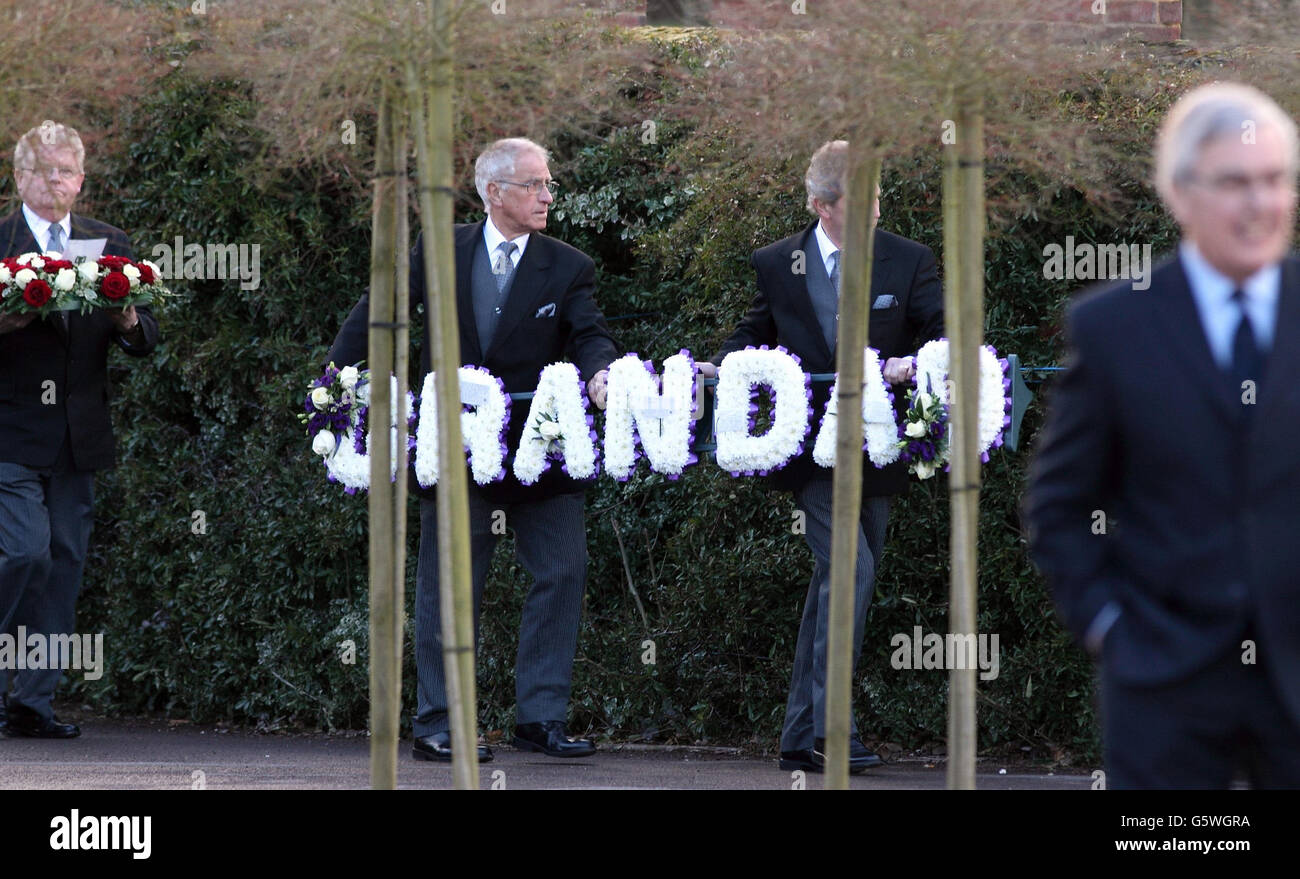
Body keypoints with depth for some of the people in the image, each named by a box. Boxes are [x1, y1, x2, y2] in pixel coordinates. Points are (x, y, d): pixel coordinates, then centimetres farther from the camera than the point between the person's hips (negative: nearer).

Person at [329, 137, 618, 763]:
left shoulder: (567, 269, 2)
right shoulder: (439, 252, 1)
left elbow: (590, 335, -11)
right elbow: (376, 312, 8)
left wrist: (600, 372, -33)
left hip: (540, 446, 2)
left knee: (563, 572, -1)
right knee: (449, 585, 2)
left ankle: (541, 718, 7)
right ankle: (437, 726, 6)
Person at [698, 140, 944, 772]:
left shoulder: (908, 263, 2)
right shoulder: (776, 265, 2)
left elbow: (944, 336, -2)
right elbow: (755, 334, 15)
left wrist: (913, 362, -24)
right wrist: (722, 365, -5)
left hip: (876, 451, 3)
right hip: (811, 450, -3)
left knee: (836, 584, 8)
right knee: (848, 566, -19)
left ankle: (801, 737, 15)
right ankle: (828, 727, -17)